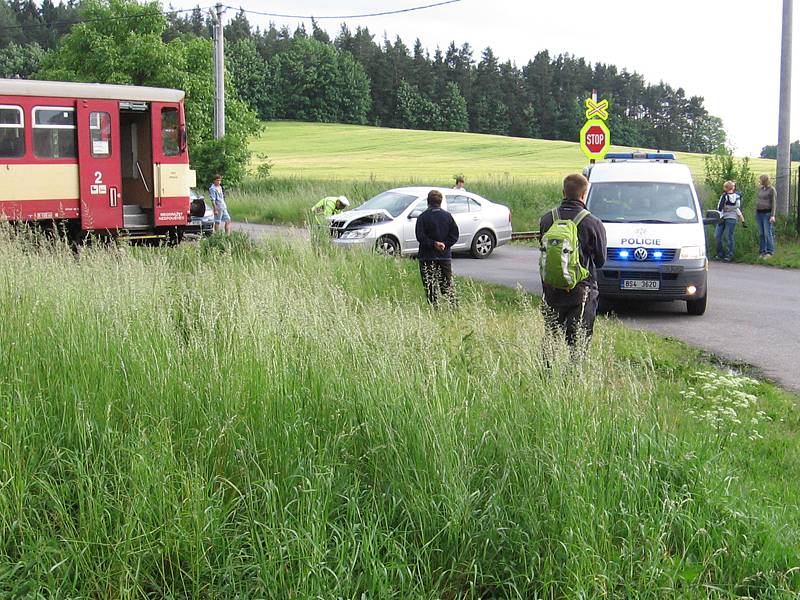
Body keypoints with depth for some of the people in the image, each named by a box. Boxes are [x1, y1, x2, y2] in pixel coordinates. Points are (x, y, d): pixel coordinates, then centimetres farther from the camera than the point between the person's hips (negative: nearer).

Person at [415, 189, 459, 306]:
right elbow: (454, 235, 1)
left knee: (430, 287, 1)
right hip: (445, 256, 3)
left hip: (428, 257, -3)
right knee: (448, 286, 10)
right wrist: (444, 244, -5)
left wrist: (433, 244, -11)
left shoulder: (423, 217, -6)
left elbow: (420, 236, -14)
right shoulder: (448, 216, 5)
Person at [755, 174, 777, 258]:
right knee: (761, 234, 6)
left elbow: (773, 203, -7)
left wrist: (772, 215, -13)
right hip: (759, 213, 6)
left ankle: (770, 252, -3)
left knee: (768, 233, -8)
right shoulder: (760, 189, 13)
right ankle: (762, 251, 11)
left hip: (767, 213, -6)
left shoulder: (771, 189, -6)